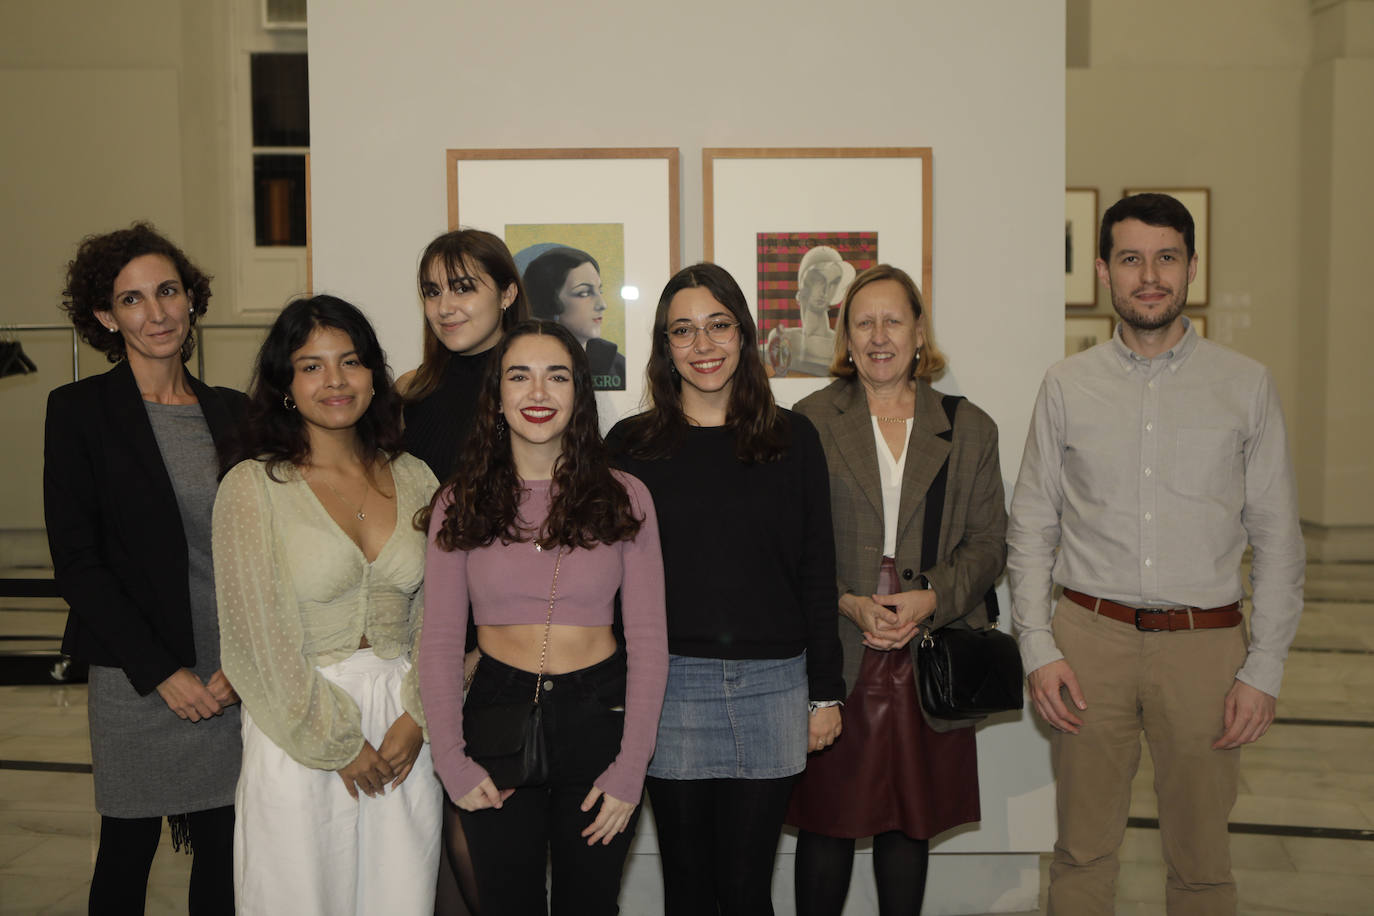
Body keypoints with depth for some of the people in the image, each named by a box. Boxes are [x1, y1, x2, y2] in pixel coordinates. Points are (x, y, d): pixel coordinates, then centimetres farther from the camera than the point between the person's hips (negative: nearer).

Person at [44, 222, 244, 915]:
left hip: (235, 679, 3)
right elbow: (76, 561, -7)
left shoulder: (233, 412, 7)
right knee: (129, 848, 11)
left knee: (225, 847, 10)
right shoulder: (78, 410, -4)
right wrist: (162, 671, -11)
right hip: (135, 678, -3)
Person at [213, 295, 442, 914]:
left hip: (403, 725, 3)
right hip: (297, 726, -3)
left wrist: (416, 717, -6)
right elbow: (259, 638, -9)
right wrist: (337, 742, -8)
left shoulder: (413, 479, 5)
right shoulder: (252, 488, -6)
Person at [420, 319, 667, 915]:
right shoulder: (459, 505, 1)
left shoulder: (624, 498, -1)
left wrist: (631, 768, -5)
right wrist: (452, 760, -5)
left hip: (599, 714, 0)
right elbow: (440, 644, 3)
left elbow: (648, 642, -1)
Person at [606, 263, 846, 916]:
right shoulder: (631, 444, 3)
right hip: (671, 684, 0)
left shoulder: (792, 437, 5)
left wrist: (825, 691, 4)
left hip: (771, 684, 0)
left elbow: (817, 572, 5)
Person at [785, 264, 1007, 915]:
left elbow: (988, 542, 5)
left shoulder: (969, 428, 9)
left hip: (928, 657, 2)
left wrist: (930, 598, -11)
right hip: (835, 656, -1)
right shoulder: (808, 422, 3)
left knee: (911, 823, 12)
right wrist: (849, 604, -13)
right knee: (827, 821, 6)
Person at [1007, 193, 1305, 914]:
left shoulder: (1247, 386, 3)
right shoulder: (1067, 385, 4)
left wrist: (1264, 667, -3)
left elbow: (1277, 537, 3)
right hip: (1090, 638, 0)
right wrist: (1038, 647, -4)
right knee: (1083, 849, 11)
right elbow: (1031, 528, 4)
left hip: (1205, 644, 0)